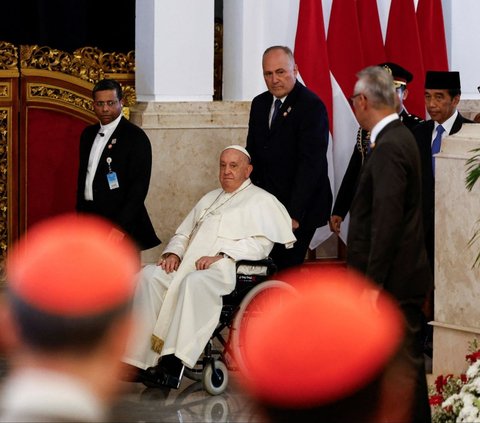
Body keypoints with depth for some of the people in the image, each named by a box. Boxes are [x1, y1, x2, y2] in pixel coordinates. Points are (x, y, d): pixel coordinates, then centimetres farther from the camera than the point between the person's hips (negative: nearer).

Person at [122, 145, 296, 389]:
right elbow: (183, 233, 32)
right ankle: (140, 361, -30)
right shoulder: (210, 199, 34)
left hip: (224, 270, -6)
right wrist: (173, 252, 8)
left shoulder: (261, 200, 12)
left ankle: (175, 364, -47)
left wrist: (220, 256, -15)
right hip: (188, 266, 7)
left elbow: (260, 243, -4)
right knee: (149, 275, -22)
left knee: (194, 282, -39)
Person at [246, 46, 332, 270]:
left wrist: (294, 214, -20)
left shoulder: (311, 106, -12)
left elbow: (311, 163, -17)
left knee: (286, 267, -8)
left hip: (297, 208, -6)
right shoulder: (260, 104, 12)